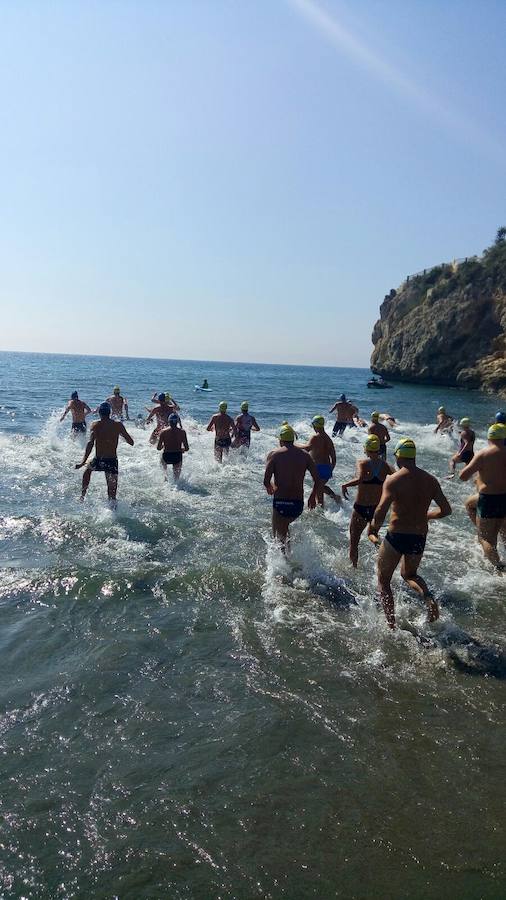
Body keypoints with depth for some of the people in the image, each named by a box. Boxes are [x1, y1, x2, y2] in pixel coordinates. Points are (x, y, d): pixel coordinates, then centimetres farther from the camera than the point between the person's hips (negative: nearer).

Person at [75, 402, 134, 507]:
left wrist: (84, 461, -20)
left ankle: (83, 495, 36)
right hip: (112, 461, 0)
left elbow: (90, 443, -17)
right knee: (112, 493, 7)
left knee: (87, 470, 35)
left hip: (98, 461, 0)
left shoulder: (95, 425, -4)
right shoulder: (118, 425, 1)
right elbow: (131, 442, 4)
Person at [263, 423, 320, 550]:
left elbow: (266, 481, -11)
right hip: (298, 503, 4)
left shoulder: (274, 454, -4)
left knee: (278, 536, 7)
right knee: (284, 525, 31)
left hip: (280, 503, -4)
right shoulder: (304, 455, 5)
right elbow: (317, 480, 3)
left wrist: (270, 488, 13)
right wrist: (313, 497, 19)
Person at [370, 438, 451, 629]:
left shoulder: (393, 480, -13)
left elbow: (381, 511, -23)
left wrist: (373, 528, -3)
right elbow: (446, 510, 5)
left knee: (383, 579, 15)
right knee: (409, 574, 29)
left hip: (396, 536, -4)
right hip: (419, 538, 5)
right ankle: (428, 596, 0)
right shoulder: (430, 480, 2)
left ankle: (391, 623, 6)